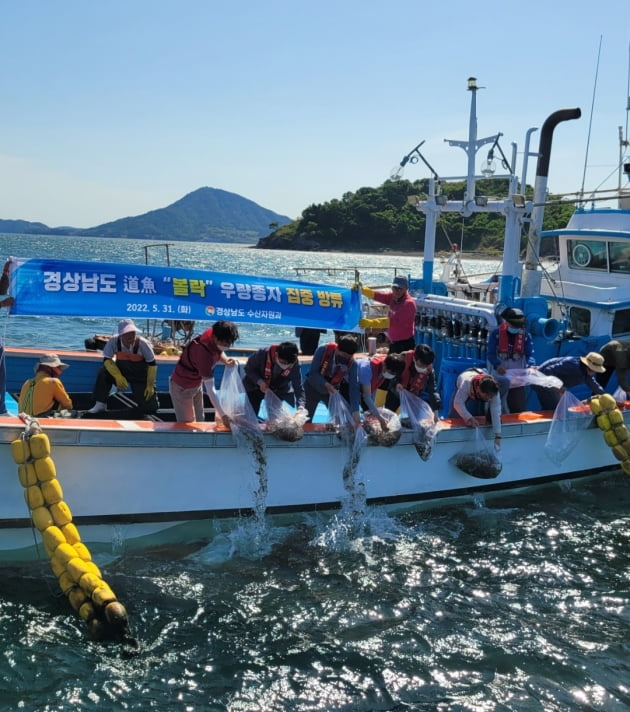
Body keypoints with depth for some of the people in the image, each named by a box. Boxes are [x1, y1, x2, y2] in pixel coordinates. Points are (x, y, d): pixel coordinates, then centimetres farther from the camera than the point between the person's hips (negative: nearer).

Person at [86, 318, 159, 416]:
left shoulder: (142, 343, -26)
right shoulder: (113, 341, -22)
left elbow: (152, 364, -17)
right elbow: (107, 360, -18)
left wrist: (150, 385, -15)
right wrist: (118, 377, -31)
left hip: (141, 376, -2)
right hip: (121, 371, 2)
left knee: (150, 407, -7)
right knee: (103, 373, -27)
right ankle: (100, 404, -10)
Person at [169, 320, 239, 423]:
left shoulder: (212, 333, -19)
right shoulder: (204, 353, -40)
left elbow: (219, 353, 7)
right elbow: (210, 389, -39)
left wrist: (226, 361, -17)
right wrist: (222, 415, -39)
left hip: (197, 384, 8)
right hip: (182, 388, -8)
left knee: (199, 420, 17)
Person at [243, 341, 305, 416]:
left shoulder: (294, 365, -29)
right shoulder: (262, 354, -34)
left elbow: (298, 388, -26)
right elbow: (248, 368, -17)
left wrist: (300, 407, -42)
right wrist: (260, 382, -32)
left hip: (279, 390, 1)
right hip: (255, 387, -1)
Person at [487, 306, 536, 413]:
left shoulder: (525, 336, 1)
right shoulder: (496, 333, -6)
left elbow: (530, 354, -6)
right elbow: (491, 354, -10)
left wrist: (530, 366, -28)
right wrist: (497, 366, -29)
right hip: (499, 373, -2)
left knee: (519, 405, 6)